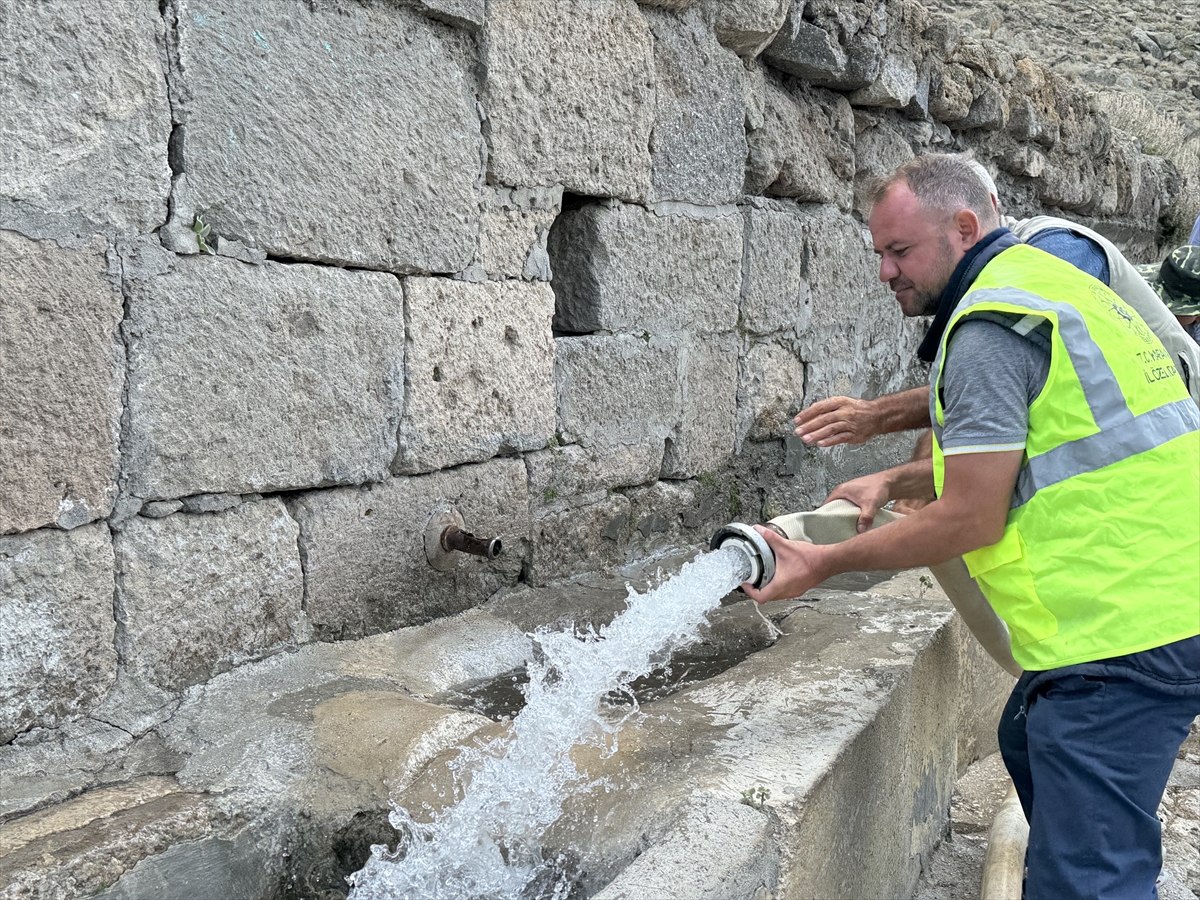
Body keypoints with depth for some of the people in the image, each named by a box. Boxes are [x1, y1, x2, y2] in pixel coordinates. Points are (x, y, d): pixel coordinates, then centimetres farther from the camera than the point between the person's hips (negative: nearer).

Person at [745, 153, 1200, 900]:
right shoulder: (1044, 281, 17)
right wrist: (895, 481, 16)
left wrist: (827, 563, -7)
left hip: (1120, 632, -11)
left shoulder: (990, 324, -16)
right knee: (1029, 743, 29)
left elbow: (971, 519, -16)